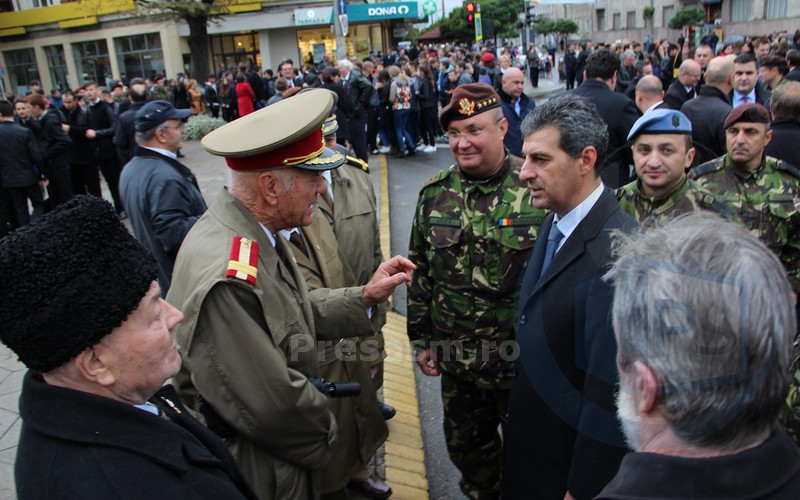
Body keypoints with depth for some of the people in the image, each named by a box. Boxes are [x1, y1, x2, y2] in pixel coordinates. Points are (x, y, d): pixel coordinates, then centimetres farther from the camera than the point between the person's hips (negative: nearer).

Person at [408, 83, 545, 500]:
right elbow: (420, 273, 5)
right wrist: (421, 339, 7)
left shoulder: (537, 189, -14)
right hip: (458, 359, 4)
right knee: (466, 447, 22)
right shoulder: (434, 194, -2)